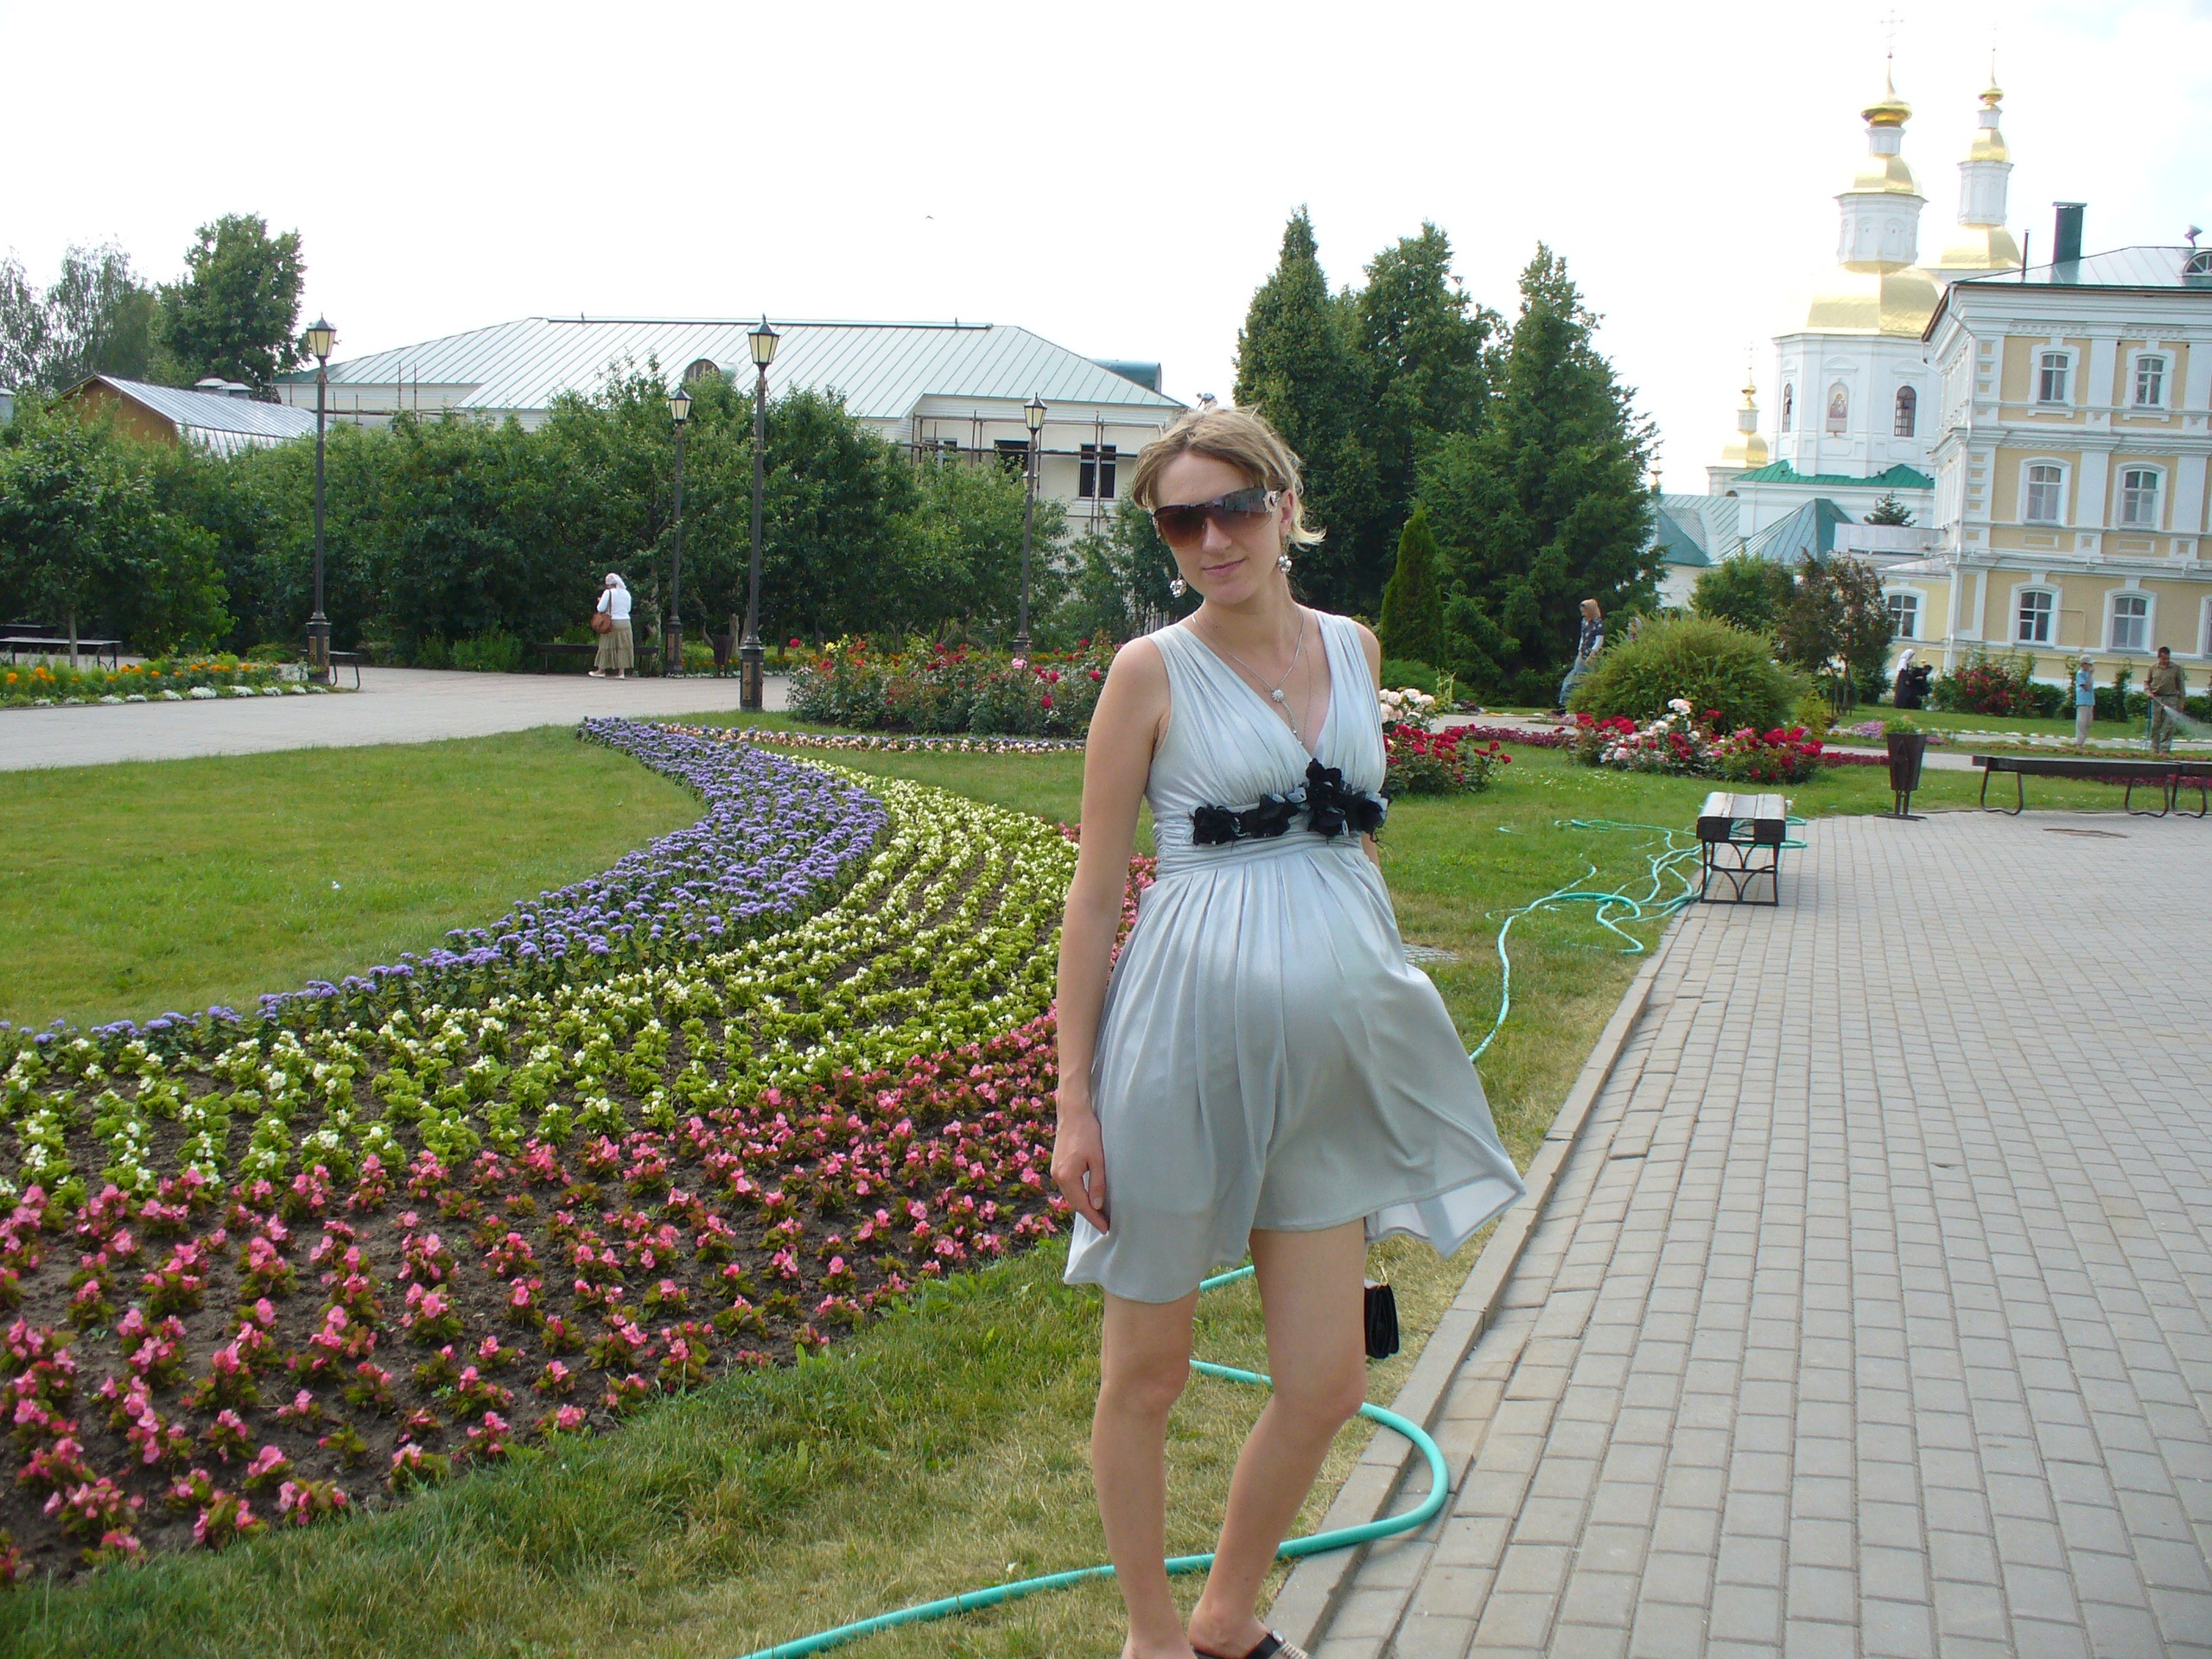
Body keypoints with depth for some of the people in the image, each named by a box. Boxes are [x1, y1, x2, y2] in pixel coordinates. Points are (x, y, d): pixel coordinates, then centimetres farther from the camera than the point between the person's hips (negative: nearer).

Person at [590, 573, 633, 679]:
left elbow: (601, 608, -9)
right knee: (623, 646, 4)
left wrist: (600, 601, 10)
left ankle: (601, 670, 12)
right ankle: (622, 671, 0)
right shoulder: (626, 593, 7)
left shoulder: (608, 592, -8)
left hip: (612, 622, -4)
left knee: (606, 646, 5)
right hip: (625, 622, 4)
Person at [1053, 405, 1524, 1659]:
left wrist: (1395, 1000, 15)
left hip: (1330, 1043, 5)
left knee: (1327, 1382, 8)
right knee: (1149, 1367, 9)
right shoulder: (1153, 671, -5)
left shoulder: (1353, 648, 8)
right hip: (1189, 1036, -4)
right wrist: (1074, 1100, -7)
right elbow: (1096, 893, -5)